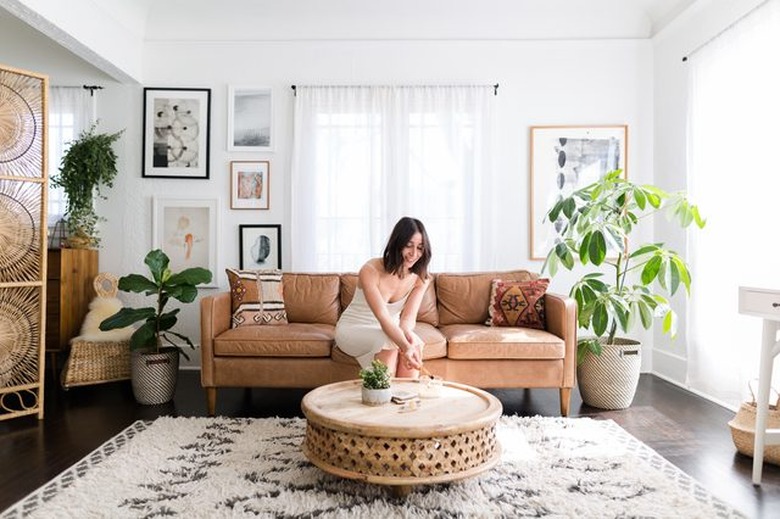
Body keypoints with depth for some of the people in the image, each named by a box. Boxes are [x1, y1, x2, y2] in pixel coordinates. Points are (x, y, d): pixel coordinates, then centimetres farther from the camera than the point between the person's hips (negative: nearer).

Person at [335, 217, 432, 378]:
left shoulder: (421, 278, -11)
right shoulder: (370, 271, -27)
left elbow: (409, 315, -21)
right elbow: (383, 317, -37)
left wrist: (405, 330, -45)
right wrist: (405, 347, -52)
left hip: (389, 329, 4)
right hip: (353, 329, -4)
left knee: (415, 344, -27)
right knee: (389, 343, -33)